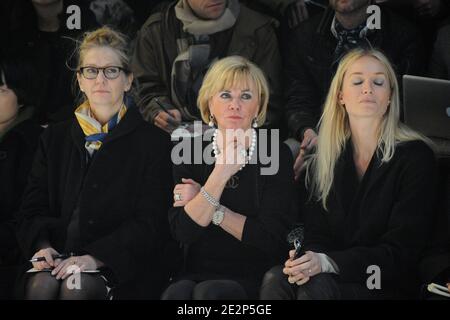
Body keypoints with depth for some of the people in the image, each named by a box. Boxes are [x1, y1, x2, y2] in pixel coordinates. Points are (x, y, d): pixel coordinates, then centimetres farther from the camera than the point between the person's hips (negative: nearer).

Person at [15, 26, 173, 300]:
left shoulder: (154, 142, 4)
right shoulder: (55, 139, 17)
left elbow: (150, 223, -5)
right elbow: (33, 210, 12)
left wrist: (96, 257, -19)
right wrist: (41, 245, -11)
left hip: (121, 264, -2)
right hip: (60, 255, 3)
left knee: (75, 287, -32)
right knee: (41, 284, -30)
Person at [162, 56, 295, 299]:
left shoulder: (277, 155, -1)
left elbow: (271, 238, -8)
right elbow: (182, 231, -7)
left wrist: (211, 211, -5)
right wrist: (221, 173, -13)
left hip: (255, 279, -2)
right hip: (196, 274, 2)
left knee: (209, 292, -31)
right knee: (176, 293, -30)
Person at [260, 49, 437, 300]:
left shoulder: (416, 157, -5)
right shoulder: (324, 159, 10)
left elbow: (402, 250, -11)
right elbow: (316, 234, 6)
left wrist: (328, 262, -25)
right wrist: (305, 262, -20)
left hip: (389, 287, -3)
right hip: (331, 278, 4)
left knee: (316, 287, -33)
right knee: (275, 278, -28)